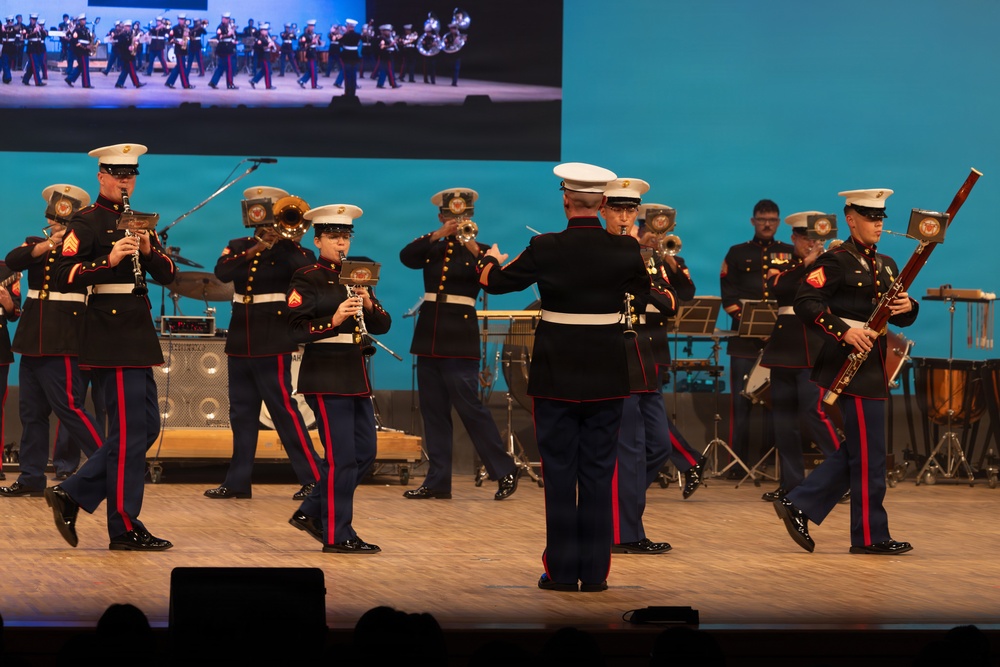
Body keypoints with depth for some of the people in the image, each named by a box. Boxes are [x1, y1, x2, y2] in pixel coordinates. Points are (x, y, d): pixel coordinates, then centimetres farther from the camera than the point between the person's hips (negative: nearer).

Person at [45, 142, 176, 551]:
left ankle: (72, 495, 14)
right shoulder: (87, 222, -6)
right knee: (130, 430, -8)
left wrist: (149, 250, -7)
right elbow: (64, 277, -15)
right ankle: (125, 528, -3)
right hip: (110, 332, -9)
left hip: (136, 333, 9)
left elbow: (167, 275, 13)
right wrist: (109, 260, -26)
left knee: (146, 426, 10)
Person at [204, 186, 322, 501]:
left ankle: (313, 478, -6)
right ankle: (238, 481, 12)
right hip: (240, 339, 6)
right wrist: (255, 249, -18)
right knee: (241, 412, 8)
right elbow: (222, 272, -9)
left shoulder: (288, 250, -2)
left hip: (273, 340, -6)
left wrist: (290, 242, -22)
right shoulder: (239, 247, 10)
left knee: (283, 408, -8)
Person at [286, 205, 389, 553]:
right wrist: (333, 320, -27)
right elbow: (295, 329, -14)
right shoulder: (307, 280, -5)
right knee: (341, 457, -8)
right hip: (326, 377, -8)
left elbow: (383, 325, 12)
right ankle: (337, 535, -2)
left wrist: (369, 306, -8)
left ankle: (311, 512, 20)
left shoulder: (357, 276, 15)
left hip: (356, 377, 8)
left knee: (364, 453, 9)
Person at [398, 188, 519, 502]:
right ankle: (437, 481, 9)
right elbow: (406, 257, -8)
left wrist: (475, 250, -31)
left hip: (460, 338, -5)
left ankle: (505, 472, 0)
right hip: (429, 335, 5)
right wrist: (437, 235, -18)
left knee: (469, 406, -9)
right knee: (433, 410, 5)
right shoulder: (432, 249, 11)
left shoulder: (478, 251, 0)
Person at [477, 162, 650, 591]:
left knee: (559, 472, 5)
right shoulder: (625, 250, -5)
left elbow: (493, 282, 3)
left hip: (557, 375, -2)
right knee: (599, 474, 7)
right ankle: (595, 572, 7)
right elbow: (643, 291, 16)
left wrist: (492, 258, 26)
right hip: (606, 377, 2)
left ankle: (562, 570, 6)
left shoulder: (545, 249, -11)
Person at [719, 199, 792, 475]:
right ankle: (738, 461, 2)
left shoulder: (791, 254, 13)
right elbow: (728, 293, 4)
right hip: (745, 337, 0)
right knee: (741, 400, -2)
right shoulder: (737, 253, 11)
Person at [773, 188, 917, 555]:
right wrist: (843, 331, -27)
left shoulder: (885, 265, 17)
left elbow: (901, 317, 17)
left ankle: (797, 506, 16)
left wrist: (907, 307, -7)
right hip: (852, 364, -9)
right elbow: (805, 302, -18)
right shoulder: (836, 262, -9)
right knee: (869, 454, -5)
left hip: (872, 366, 9)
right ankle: (870, 536, 2)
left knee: (856, 452, 11)